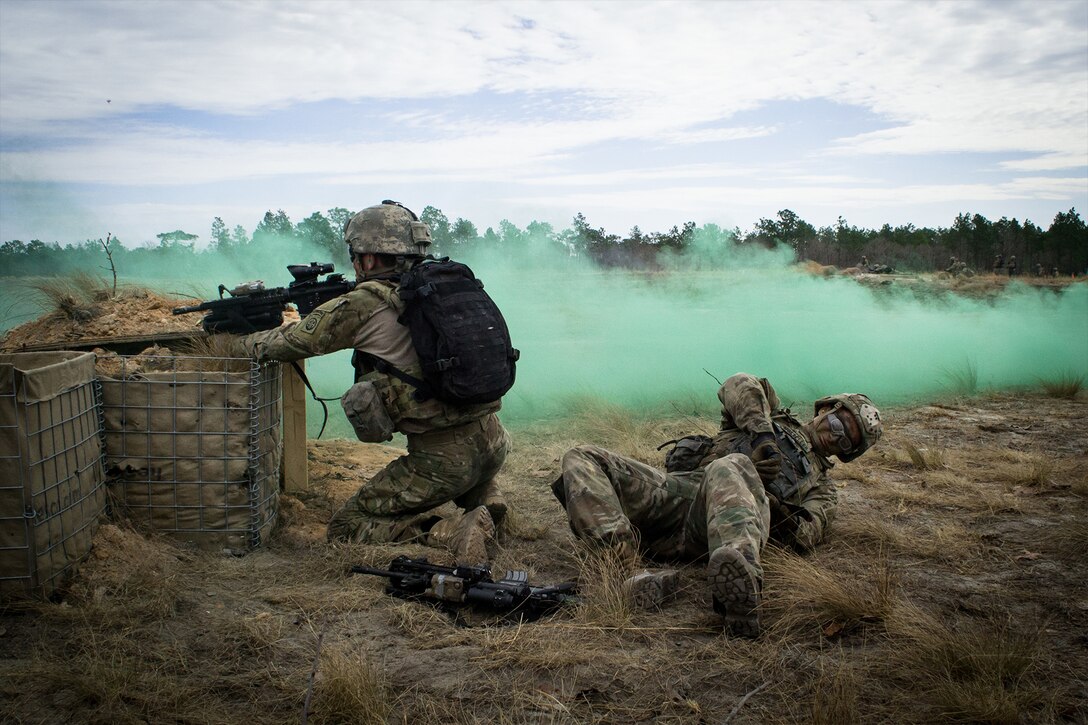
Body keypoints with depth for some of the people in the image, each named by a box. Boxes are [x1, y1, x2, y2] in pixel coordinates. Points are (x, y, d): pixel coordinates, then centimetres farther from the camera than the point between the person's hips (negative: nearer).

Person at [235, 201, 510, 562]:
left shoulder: (365, 303, -9)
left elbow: (294, 341, 2)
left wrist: (242, 340, 22)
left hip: (443, 458, -7)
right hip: (493, 442, 7)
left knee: (345, 528, 8)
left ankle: (455, 532, -12)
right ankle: (485, 499, 10)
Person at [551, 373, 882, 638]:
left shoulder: (820, 487, 31)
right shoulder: (771, 415, 33)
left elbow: (805, 536, 9)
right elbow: (739, 386, 9)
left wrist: (764, 499, -9)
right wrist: (763, 433, -4)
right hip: (672, 487, 3)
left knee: (731, 468, -38)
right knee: (581, 458, -18)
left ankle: (740, 589, -67)